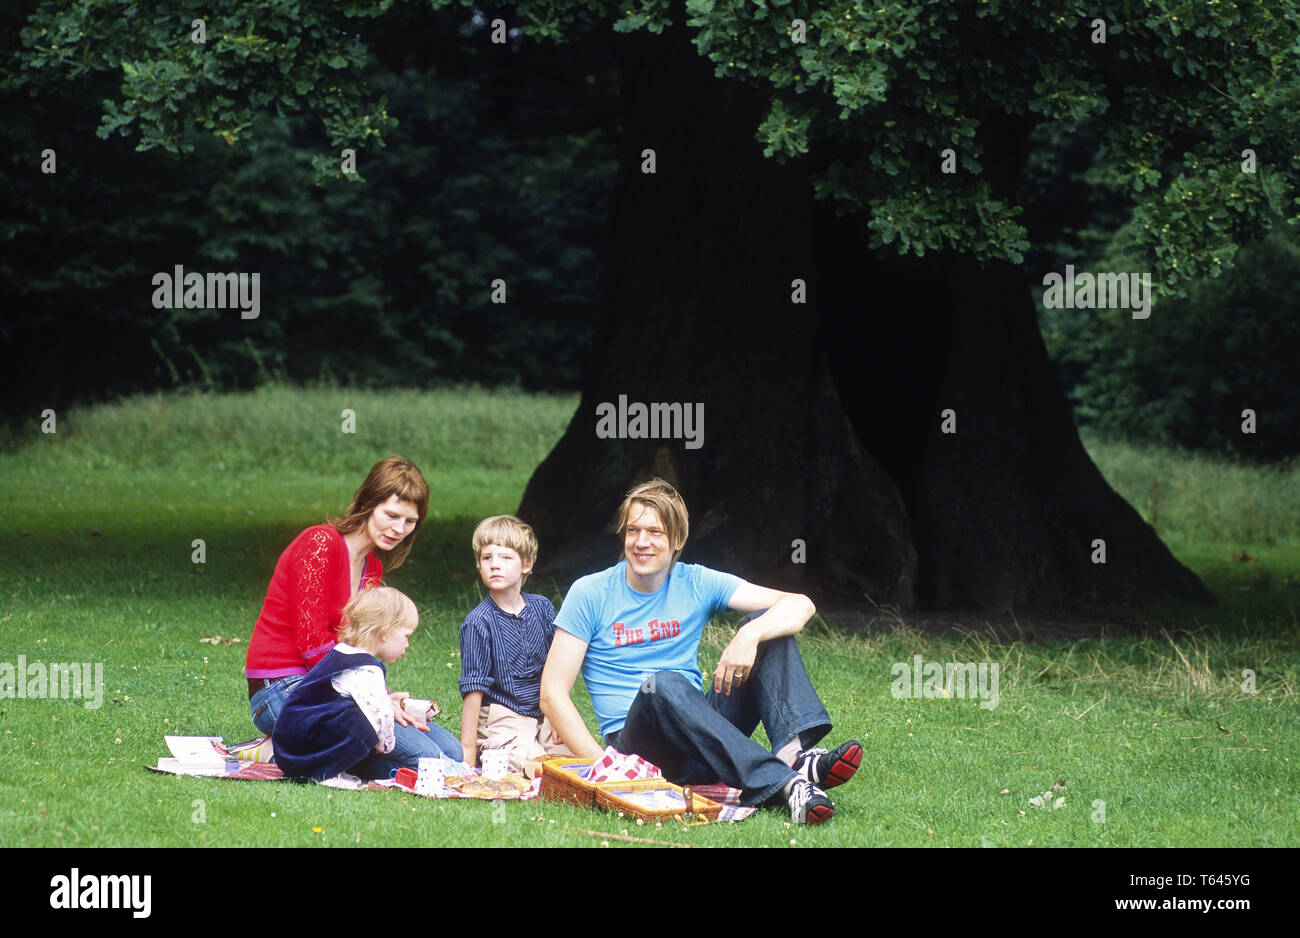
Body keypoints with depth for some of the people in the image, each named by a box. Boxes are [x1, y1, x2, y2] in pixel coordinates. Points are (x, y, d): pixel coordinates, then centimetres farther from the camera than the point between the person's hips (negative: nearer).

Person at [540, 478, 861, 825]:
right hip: (635, 741, -3)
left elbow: (800, 605, -3)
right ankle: (785, 784, -50)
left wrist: (750, 635, -25)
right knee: (662, 684, -36)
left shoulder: (696, 584, 6)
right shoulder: (590, 594, -1)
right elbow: (553, 694, -6)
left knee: (768, 624, -10)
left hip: (704, 727, 4)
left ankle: (793, 751, -37)